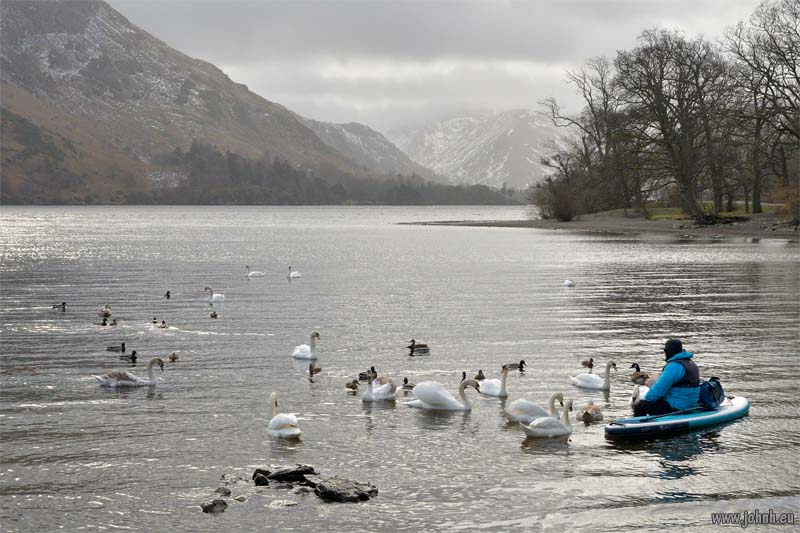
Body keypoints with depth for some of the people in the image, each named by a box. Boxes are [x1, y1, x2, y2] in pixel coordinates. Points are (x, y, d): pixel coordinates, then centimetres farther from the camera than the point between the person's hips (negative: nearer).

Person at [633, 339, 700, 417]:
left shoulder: (674, 366, -19)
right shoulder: (691, 363, 13)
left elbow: (659, 389, -20)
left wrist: (645, 399, -4)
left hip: (676, 407, -10)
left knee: (639, 406, -4)